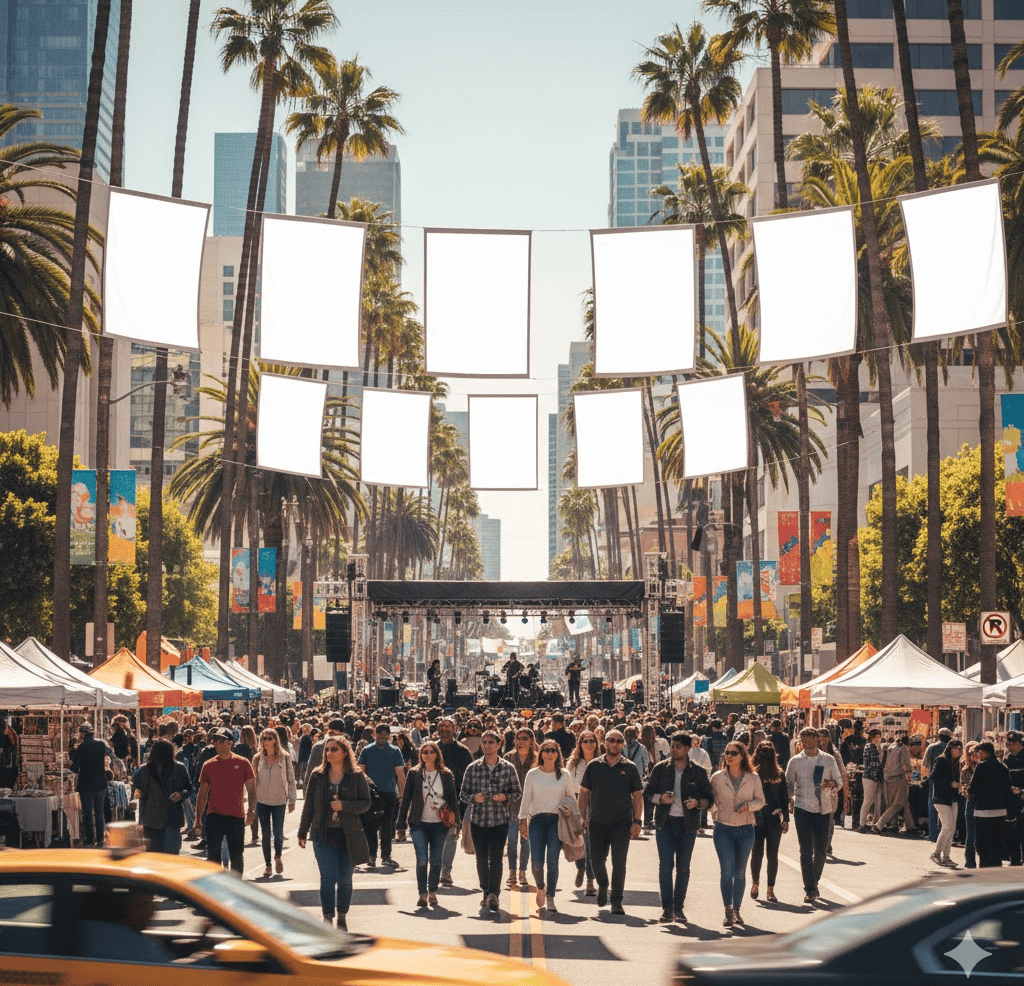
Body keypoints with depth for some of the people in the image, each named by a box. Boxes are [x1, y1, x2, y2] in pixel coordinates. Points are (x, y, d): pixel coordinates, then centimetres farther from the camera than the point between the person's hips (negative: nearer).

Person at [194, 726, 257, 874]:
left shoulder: (242, 763, 2)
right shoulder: (209, 765, 5)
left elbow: (251, 789, 3)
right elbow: (202, 795, 10)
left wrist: (251, 811, -12)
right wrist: (198, 820, 7)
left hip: (236, 817, -1)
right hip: (214, 817, 1)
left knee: (236, 856, 6)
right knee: (212, 855, -4)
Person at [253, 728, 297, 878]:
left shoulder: (284, 758, -2)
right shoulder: (257, 759, 2)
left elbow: (291, 780, 3)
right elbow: (253, 781, 8)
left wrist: (291, 800, 0)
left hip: (279, 801, -2)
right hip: (262, 801, 2)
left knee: (278, 833, -4)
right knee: (266, 834, 5)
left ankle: (278, 856, 25)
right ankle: (267, 864, 18)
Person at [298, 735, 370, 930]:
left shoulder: (356, 776, -1)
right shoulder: (318, 775, 3)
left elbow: (365, 803, -2)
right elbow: (308, 804, 9)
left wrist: (344, 805, -17)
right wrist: (303, 832, 10)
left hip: (349, 835, 0)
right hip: (324, 834, 0)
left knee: (345, 879, 9)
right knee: (328, 878, -7)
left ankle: (342, 918, 23)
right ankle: (328, 918, -1)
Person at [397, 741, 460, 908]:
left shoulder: (446, 775, 4)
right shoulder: (414, 774, 1)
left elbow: (453, 799, 9)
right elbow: (406, 799, 4)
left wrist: (455, 821, 3)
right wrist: (401, 823, 3)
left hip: (439, 825, 1)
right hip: (419, 824, -1)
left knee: (436, 860, 7)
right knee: (422, 860, -10)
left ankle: (432, 892, 22)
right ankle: (422, 894, -2)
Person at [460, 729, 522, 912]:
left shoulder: (508, 768, 2)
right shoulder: (472, 768, 4)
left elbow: (517, 792, 8)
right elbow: (463, 793, 8)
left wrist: (505, 797, -12)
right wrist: (474, 798, -13)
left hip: (500, 819, -2)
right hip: (478, 819, 2)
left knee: (496, 857, -12)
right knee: (481, 858, 8)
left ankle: (493, 893, -12)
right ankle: (487, 892, 21)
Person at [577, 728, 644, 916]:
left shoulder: (629, 767, 3)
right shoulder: (594, 766, 4)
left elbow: (637, 796, 4)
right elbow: (584, 793, 8)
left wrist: (637, 821, -3)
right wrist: (581, 817, 1)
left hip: (622, 823, -1)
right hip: (597, 822, 1)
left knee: (619, 862, -9)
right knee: (597, 860, 10)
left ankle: (616, 901, -1)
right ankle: (602, 885, 40)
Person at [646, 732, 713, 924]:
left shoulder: (698, 772, 3)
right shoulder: (660, 769, 6)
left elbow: (709, 799, 5)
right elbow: (649, 793, 10)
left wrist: (697, 803, -16)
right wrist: (661, 798, -10)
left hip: (687, 824, 0)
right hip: (665, 822, 0)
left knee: (683, 867, 4)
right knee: (665, 865, -7)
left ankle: (678, 908, 14)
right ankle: (667, 908, -4)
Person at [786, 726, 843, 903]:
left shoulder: (828, 759, 6)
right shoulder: (795, 761, 4)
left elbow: (839, 780, 10)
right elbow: (788, 784, 10)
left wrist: (832, 784, -12)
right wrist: (790, 798, -8)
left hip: (823, 809, 1)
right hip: (803, 809, -1)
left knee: (821, 849, 6)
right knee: (806, 849, -5)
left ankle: (814, 883, 27)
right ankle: (809, 889, -2)